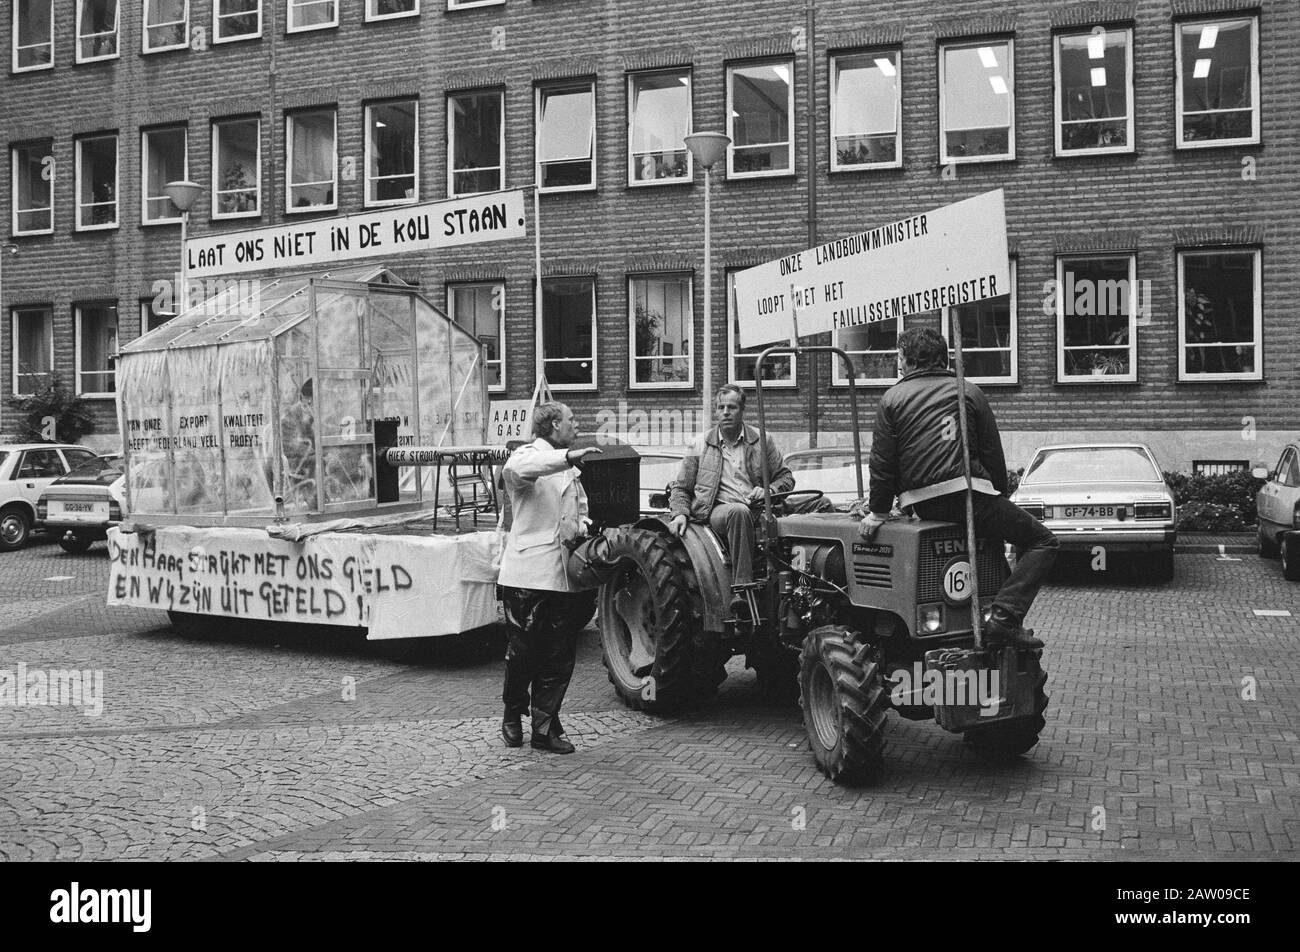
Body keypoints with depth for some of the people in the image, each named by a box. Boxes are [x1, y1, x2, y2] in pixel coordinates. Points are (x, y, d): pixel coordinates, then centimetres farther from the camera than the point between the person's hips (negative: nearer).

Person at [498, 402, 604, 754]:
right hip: (528, 575, -7)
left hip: (563, 576, 7)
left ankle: (546, 728, 13)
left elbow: (580, 511, 31)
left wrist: (583, 526, 7)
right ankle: (512, 715, 24)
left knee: (559, 658, 4)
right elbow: (514, 469, -28)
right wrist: (568, 457, -36)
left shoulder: (570, 468, 23)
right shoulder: (528, 455, -3)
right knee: (522, 652, 2)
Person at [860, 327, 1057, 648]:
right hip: (967, 491, -4)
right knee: (1043, 542, 5)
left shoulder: (891, 399, 10)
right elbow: (993, 454, 10)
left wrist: (877, 513, 13)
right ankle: (1004, 618, -12)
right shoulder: (969, 392, 10)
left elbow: (882, 463, 5)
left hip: (921, 504, 4)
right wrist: (1000, 498, 21)